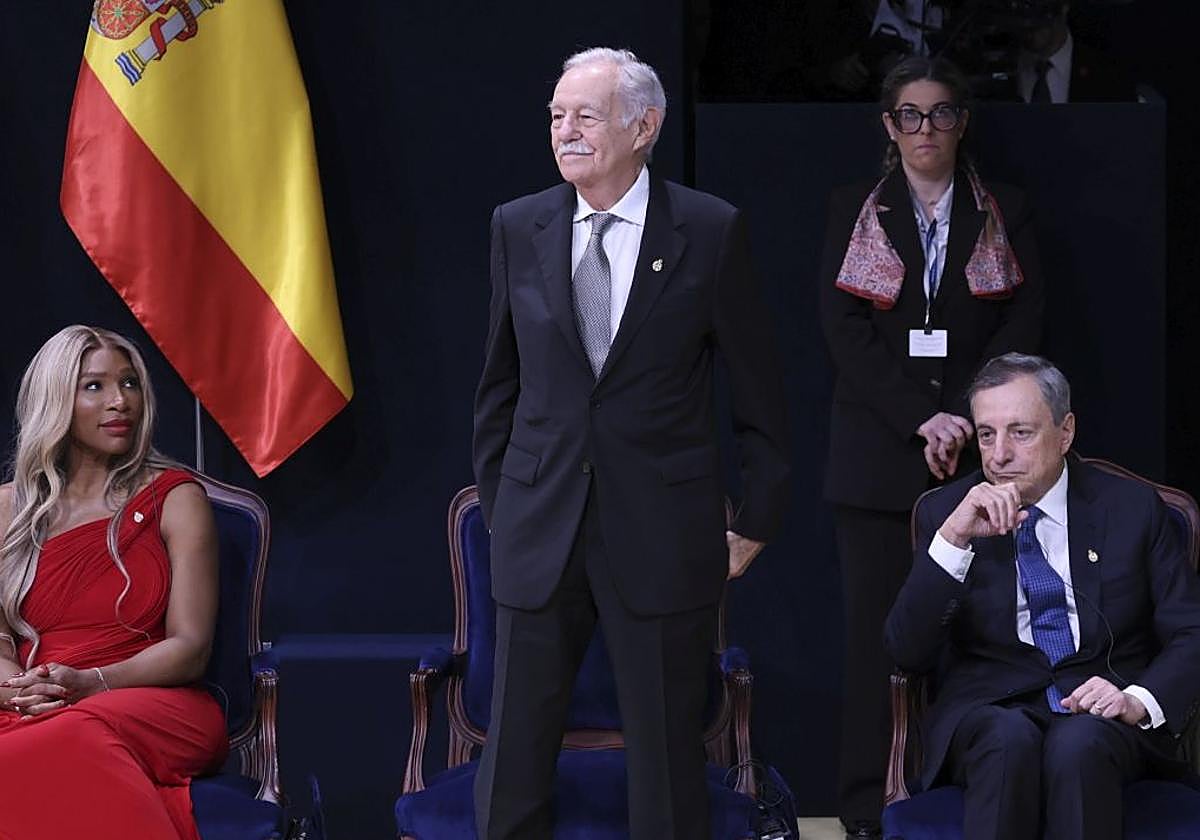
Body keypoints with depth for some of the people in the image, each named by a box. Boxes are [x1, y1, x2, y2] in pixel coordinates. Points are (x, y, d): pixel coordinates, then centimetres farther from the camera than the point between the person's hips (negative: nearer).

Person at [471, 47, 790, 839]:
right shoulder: (518, 228, 4)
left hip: (663, 533, -2)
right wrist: (496, 501, 10)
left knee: (667, 760, 7)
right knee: (513, 765, 5)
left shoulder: (711, 230, -4)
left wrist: (756, 521, 3)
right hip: (539, 528, 2)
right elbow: (500, 381, 12)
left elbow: (758, 388, 2)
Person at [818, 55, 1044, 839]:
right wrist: (922, 418, -11)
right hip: (878, 453, 0)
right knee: (875, 631, -4)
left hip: (977, 453, 0)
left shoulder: (1007, 214, 11)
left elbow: (1024, 328, 3)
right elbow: (846, 329, 0)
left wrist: (963, 420, -11)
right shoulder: (854, 211, 10)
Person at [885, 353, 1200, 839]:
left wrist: (1139, 701, -15)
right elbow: (908, 652, -3)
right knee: (1009, 738, -36)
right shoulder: (944, 512, 8)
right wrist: (953, 538, -16)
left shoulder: (1132, 507, 9)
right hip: (989, 709, 0)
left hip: (1101, 713, 0)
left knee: (1078, 743, -36)